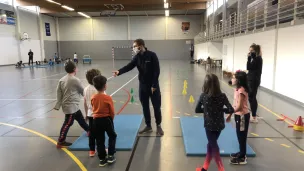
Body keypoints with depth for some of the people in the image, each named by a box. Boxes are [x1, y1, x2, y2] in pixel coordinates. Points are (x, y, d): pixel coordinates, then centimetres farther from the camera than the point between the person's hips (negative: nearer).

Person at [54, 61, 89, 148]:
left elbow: (59, 93, 3)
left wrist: (58, 105, 4)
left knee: (80, 118, 22)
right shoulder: (75, 80, -15)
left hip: (73, 105, 9)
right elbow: (82, 91, -2)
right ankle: (60, 142, 5)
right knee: (68, 123, -2)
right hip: (71, 105, -9)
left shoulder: (62, 79, 5)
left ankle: (89, 130, 38)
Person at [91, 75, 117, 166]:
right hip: (106, 119, -3)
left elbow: (93, 109, 7)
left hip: (96, 120, 4)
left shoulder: (93, 98, -4)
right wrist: (111, 119, 8)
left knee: (99, 140, 13)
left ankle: (102, 159, 20)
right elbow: (112, 112, -10)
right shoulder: (108, 98, -17)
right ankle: (110, 156, 15)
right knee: (112, 136, 18)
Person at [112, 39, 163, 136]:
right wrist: (119, 71, -27)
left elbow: (156, 71, -14)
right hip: (143, 85, 5)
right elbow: (129, 66, -9)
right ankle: (148, 126, 26)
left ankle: (158, 126, 22)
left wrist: (154, 85, -16)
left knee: (156, 106, 4)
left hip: (153, 85, -5)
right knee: (145, 107, 11)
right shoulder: (137, 57, 2)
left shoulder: (152, 55, -13)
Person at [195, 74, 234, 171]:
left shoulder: (203, 96, -13)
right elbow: (231, 110, -11)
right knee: (211, 143, 21)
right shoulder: (222, 96, -10)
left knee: (214, 146, 11)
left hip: (209, 125, -3)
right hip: (219, 125, 3)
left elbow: (197, 110, -4)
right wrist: (221, 109, 4)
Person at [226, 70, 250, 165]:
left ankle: (242, 158, 14)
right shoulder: (238, 89, 6)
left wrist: (230, 113, -18)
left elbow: (239, 107, -24)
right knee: (240, 135, 18)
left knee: (242, 136, 2)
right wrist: (231, 113, 12)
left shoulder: (241, 90, -23)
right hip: (239, 115, 9)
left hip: (242, 115, -9)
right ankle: (242, 153, 33)